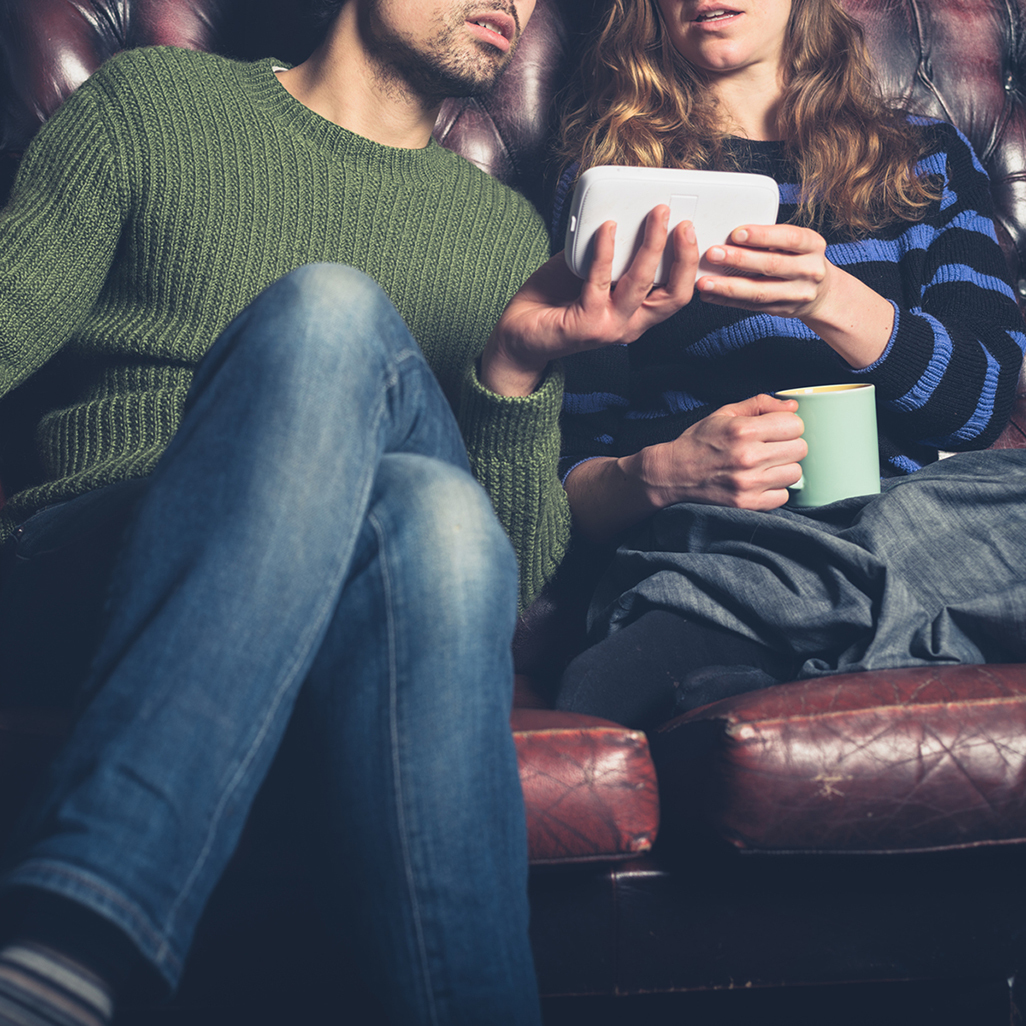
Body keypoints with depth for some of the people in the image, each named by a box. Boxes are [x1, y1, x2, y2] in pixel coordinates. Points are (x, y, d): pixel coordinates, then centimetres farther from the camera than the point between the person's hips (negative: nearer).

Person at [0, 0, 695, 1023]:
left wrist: (518, 370, -4)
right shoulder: (150, 105, 15)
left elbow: (518, 573, 14)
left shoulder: (507, 232, 21)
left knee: (434, 513, -33)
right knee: (334, 311, -30)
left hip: (352, 640, 2)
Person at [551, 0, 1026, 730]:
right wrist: (661, 474, -15)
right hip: (706, 531, -3)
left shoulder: (932, 159, 21)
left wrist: (831, 300, -14)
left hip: (921, 520, 4)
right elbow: (575, 469, 9)